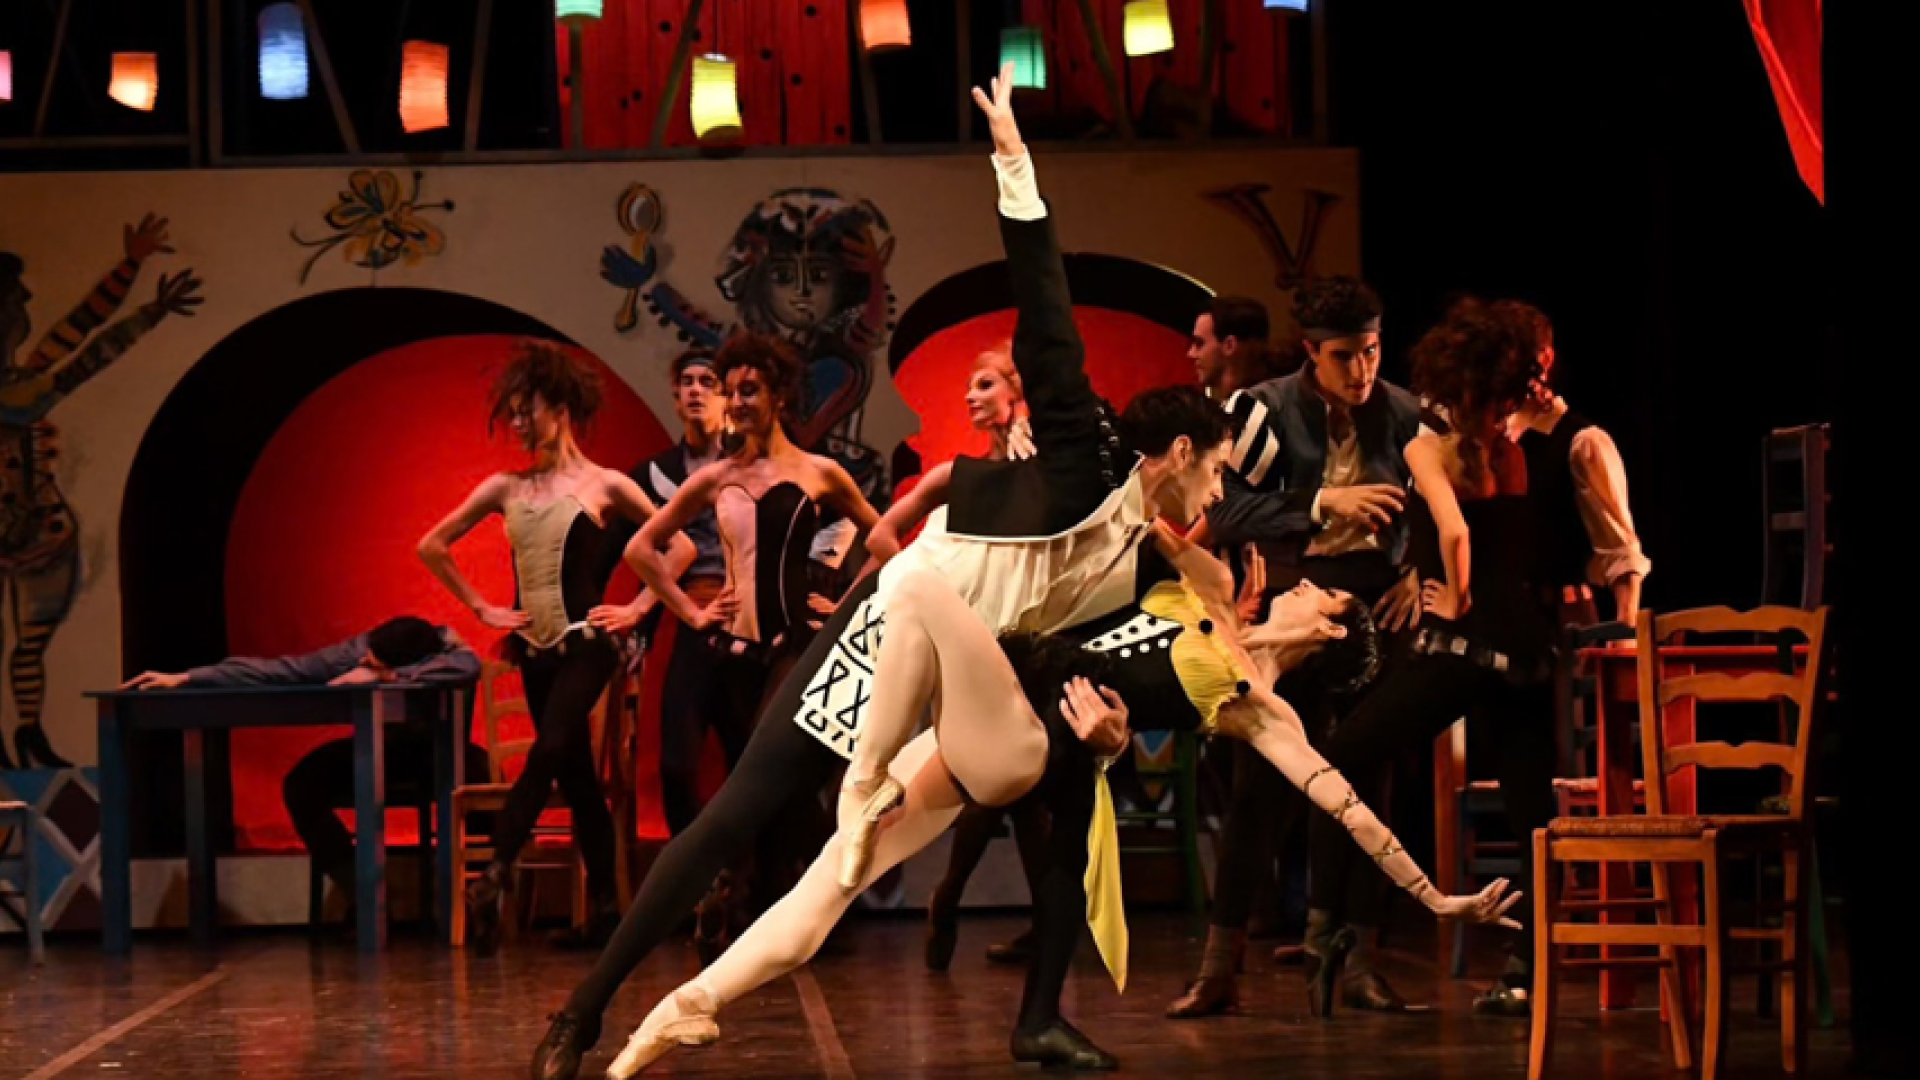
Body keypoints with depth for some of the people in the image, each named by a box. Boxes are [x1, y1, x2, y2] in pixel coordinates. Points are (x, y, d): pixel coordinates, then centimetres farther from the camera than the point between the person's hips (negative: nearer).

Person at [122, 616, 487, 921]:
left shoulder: (443, 647, -31)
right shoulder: (357, 652, -23)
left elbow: (468, 665, -55)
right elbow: (277, 670, -22)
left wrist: (383, 676, -47)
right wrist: (186, 678, -24)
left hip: (436, 754, -3)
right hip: (380, 750, 3)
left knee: (480, 771, -37)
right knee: (300, 786, -23)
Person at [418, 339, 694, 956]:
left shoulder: (604, 485, 0)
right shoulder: (505, 489, 10)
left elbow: (681, 546, 3)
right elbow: (433, 546, 17)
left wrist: (636, 609, -2)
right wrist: (481, 608, 11)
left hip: (584, 645, -5)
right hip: (534, 651, 5)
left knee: (546, 757, -21)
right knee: (576, 777, 6)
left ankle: (489, 884, -32)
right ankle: (603, 911, 8)